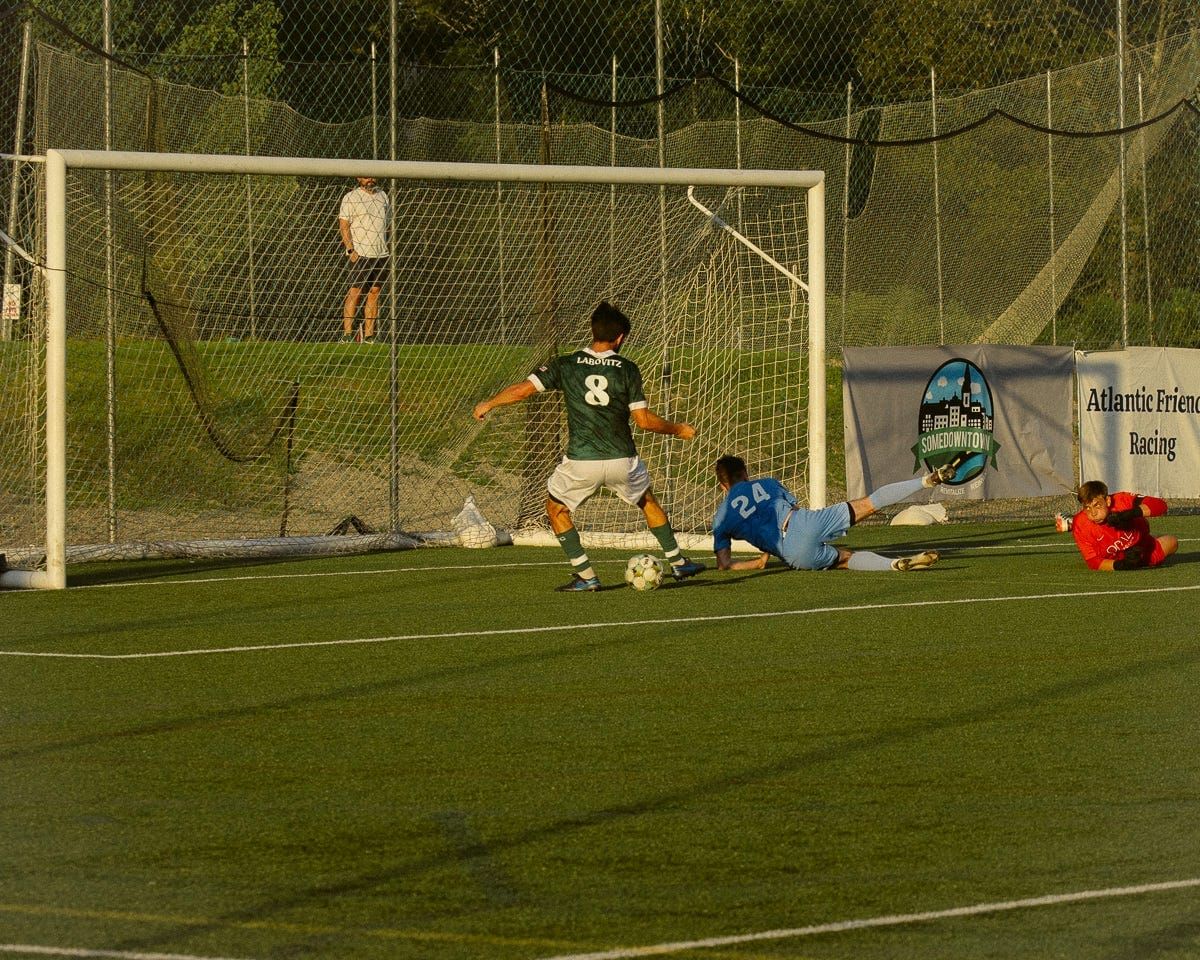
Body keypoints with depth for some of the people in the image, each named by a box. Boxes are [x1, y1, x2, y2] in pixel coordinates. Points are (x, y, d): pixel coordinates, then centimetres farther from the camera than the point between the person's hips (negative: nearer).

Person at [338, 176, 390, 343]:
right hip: (360, 253, -6)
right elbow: (343, 225, -6)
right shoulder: (351, 197, -2)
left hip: (380, 254, 6)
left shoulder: (382, 196, 16)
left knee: (374, 293, 3)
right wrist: (351, 249, -15)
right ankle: (347, 334, -12)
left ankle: (369, 335, 3)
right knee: (355, 291, -11)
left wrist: (387, 247, 16)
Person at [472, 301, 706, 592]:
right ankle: (678, 563, 34)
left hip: (580, 462, -1)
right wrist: (678, 430, 15)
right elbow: (644, 420, -2)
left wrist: (488, 404, 16)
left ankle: (585, 575, 12)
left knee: (556, 507, 21)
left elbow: (522, 389, -2)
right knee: (648, 501, 28)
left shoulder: (566, 365, 0)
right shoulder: (627, 369, -1)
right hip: (621, 459, 1)